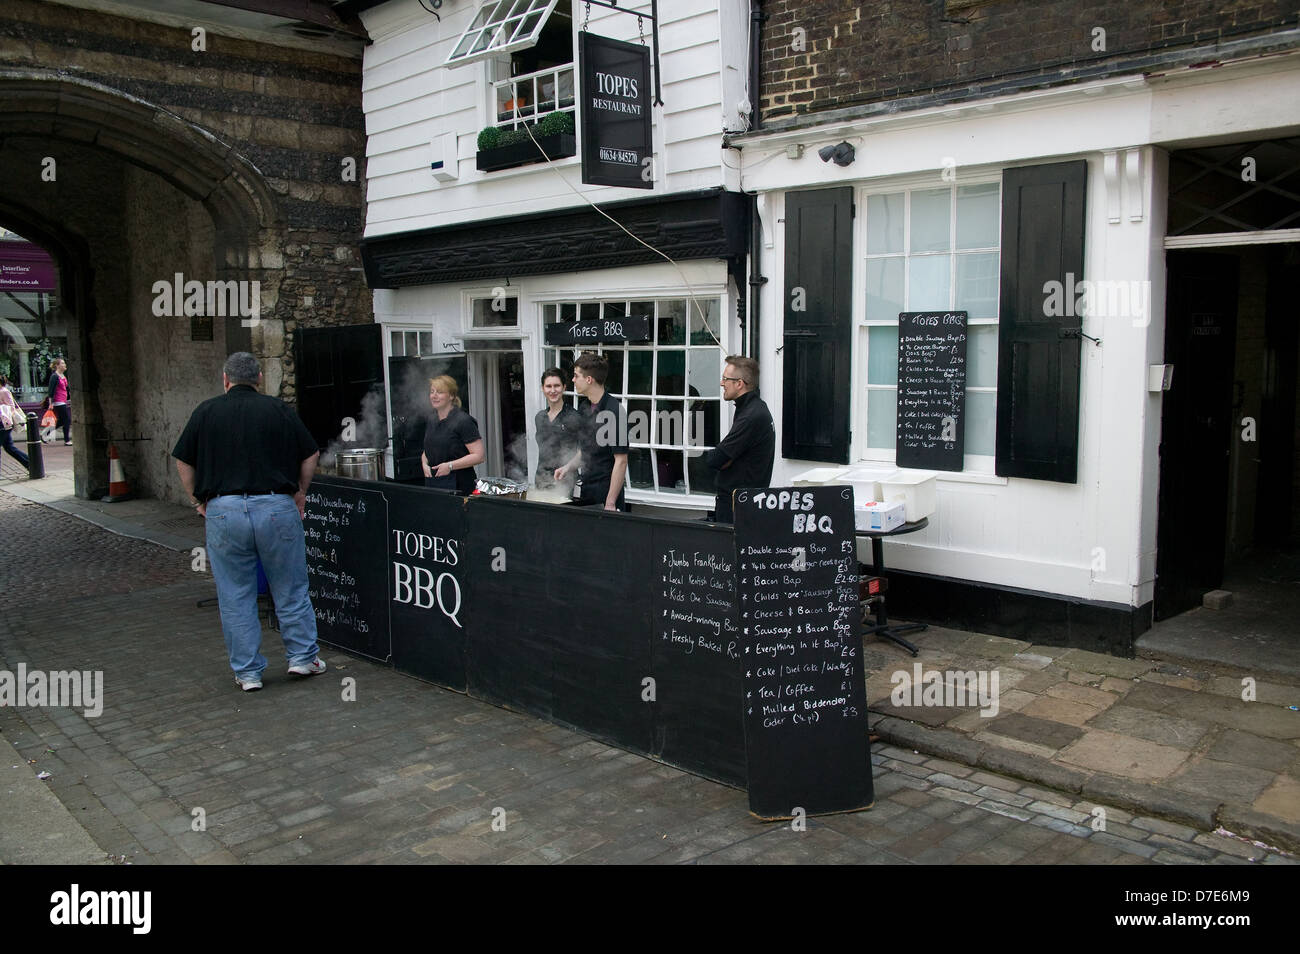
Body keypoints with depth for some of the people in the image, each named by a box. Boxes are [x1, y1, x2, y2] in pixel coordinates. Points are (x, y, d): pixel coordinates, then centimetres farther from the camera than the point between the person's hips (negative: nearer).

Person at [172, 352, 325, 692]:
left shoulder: (206, 411, 5)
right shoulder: (279, 409, 4)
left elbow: (183, 462, 8)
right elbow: (311, 454, 7)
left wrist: (200, 501, 18)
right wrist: (300, 494, 18)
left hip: (223, 510, 0)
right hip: (277, 508, 0)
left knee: (235, 597, 10)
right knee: (290, 589, 13)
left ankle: (247, 672, 17)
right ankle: (303, 657, 22)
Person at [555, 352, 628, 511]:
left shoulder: (613, 411, -17)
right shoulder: (585, 410, 9)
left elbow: (621, 461, -18)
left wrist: (610, 503, -20)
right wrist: (568, 467, 5)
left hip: (606, 495, -7)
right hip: (586, 493, 7)